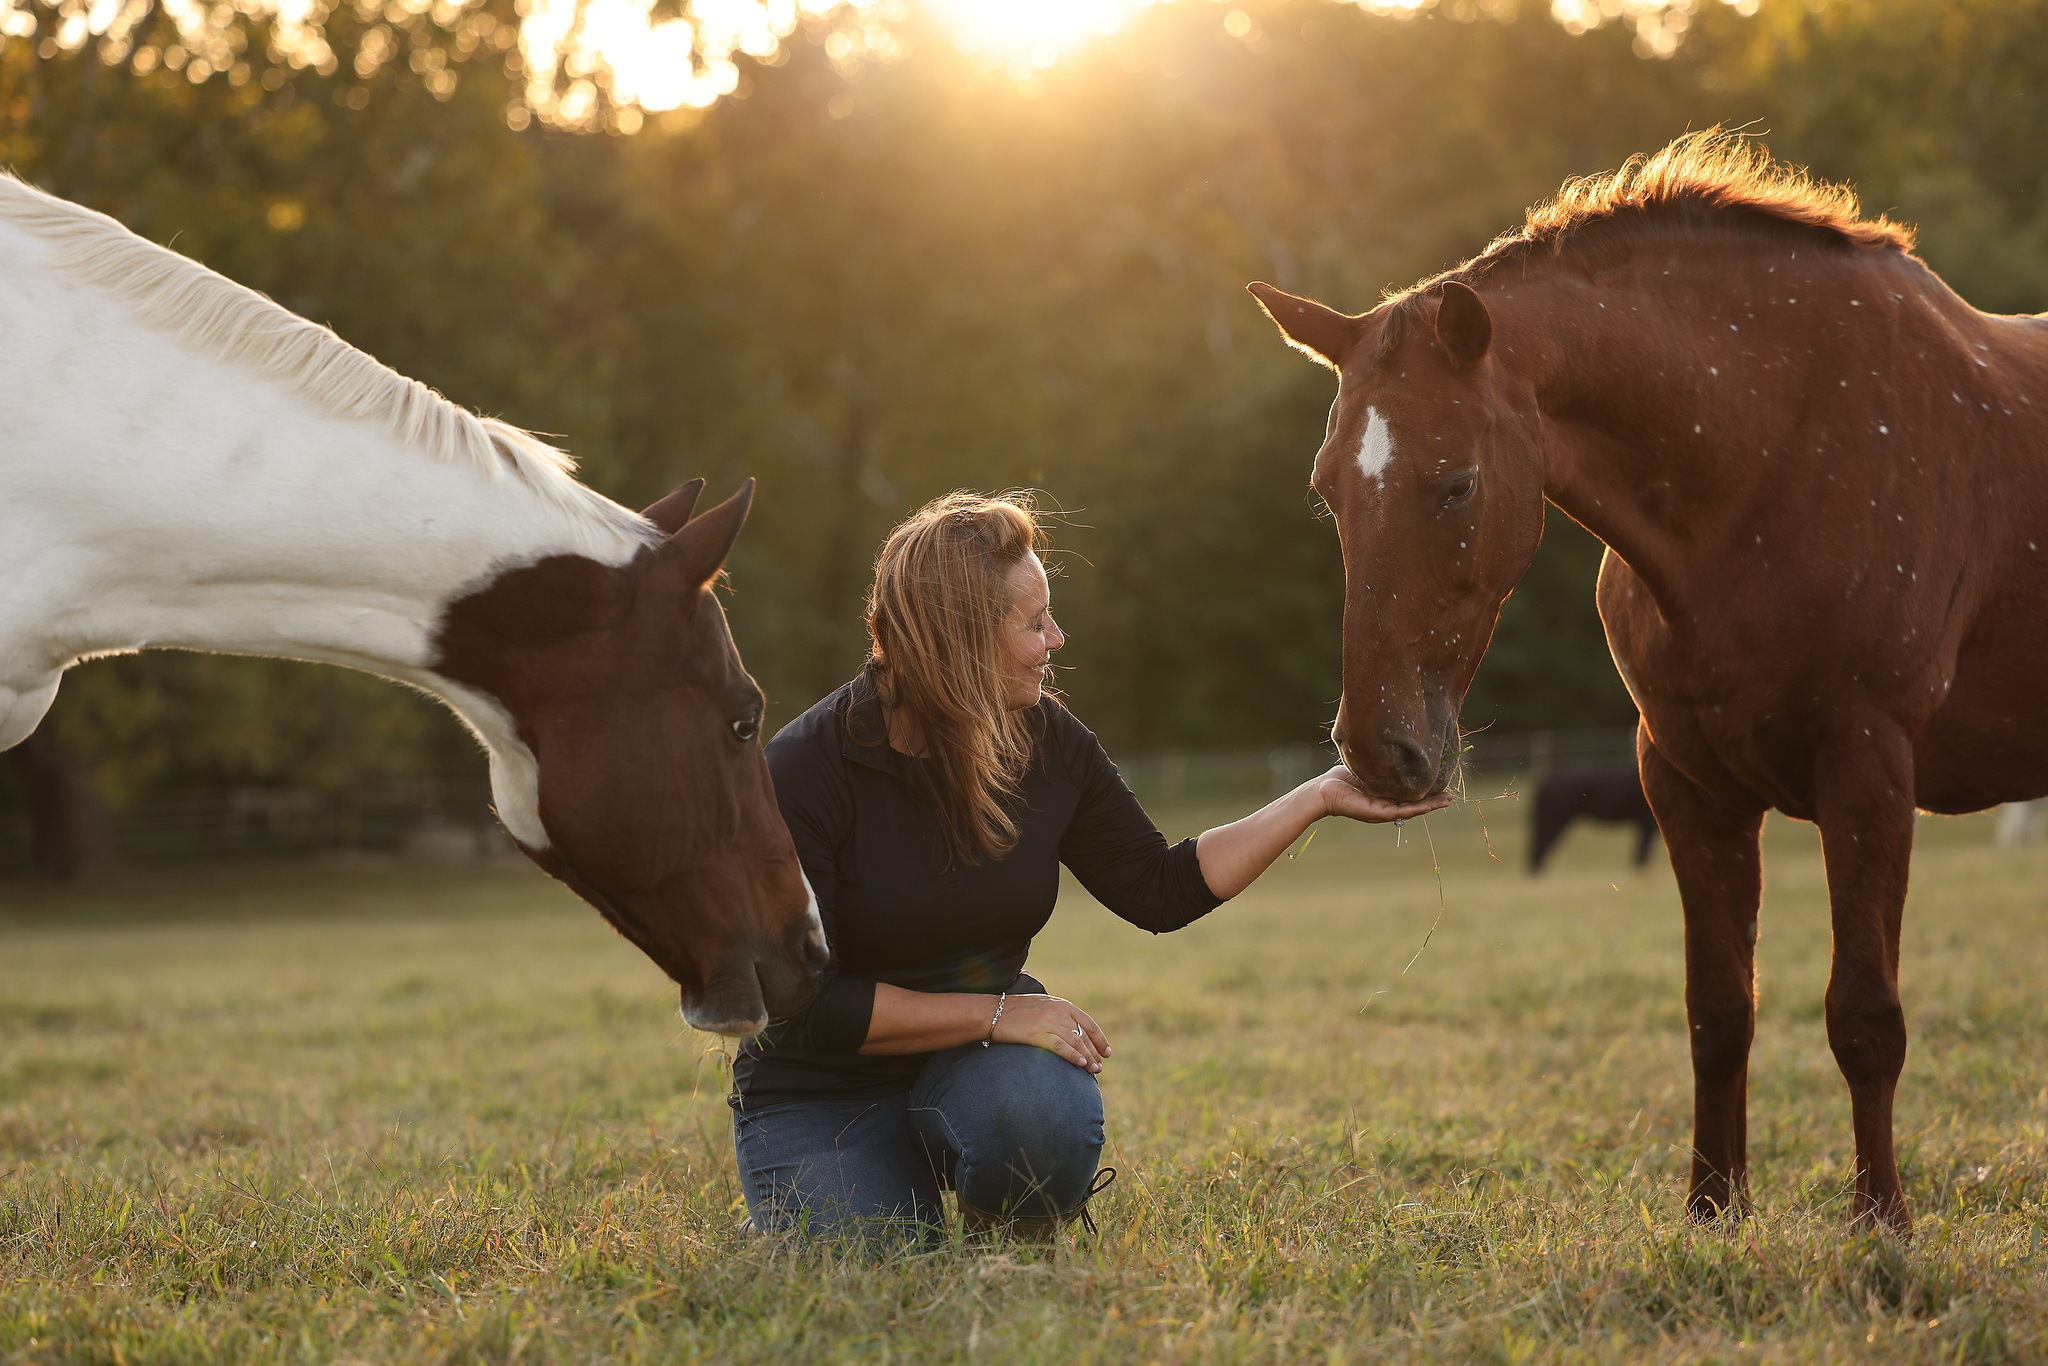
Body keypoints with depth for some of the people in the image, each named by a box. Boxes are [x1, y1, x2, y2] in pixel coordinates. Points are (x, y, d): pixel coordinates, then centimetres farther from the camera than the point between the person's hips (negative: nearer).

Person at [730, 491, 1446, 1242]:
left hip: (977, 1064, 3)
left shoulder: (1048, 744, -5)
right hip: (819, 1098, -3)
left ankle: (1016, 1240, 3)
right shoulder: (805, 771, -20)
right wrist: (999, 1013, -22)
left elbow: (1162, 890, 8)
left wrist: (1320, 798, 3)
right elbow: (809, 1005, -22)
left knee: (1048, 1119, -33)